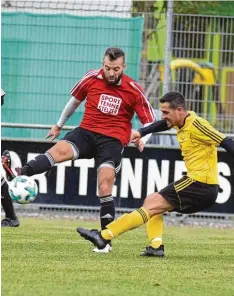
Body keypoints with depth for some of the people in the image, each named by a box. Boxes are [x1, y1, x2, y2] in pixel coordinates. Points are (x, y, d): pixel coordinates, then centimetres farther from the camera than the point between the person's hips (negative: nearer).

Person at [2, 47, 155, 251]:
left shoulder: (133, 90, -6)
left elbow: (150, 121, 2)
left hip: (113, 140, -2)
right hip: (87, 132, 2)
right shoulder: (91, 79, -1)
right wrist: (59, 125, 30)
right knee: (60, 150, -28)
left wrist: (142, 139, -19)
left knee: (105, 186, -16)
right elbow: (75, 100, 19)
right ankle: (19, 174, -52)